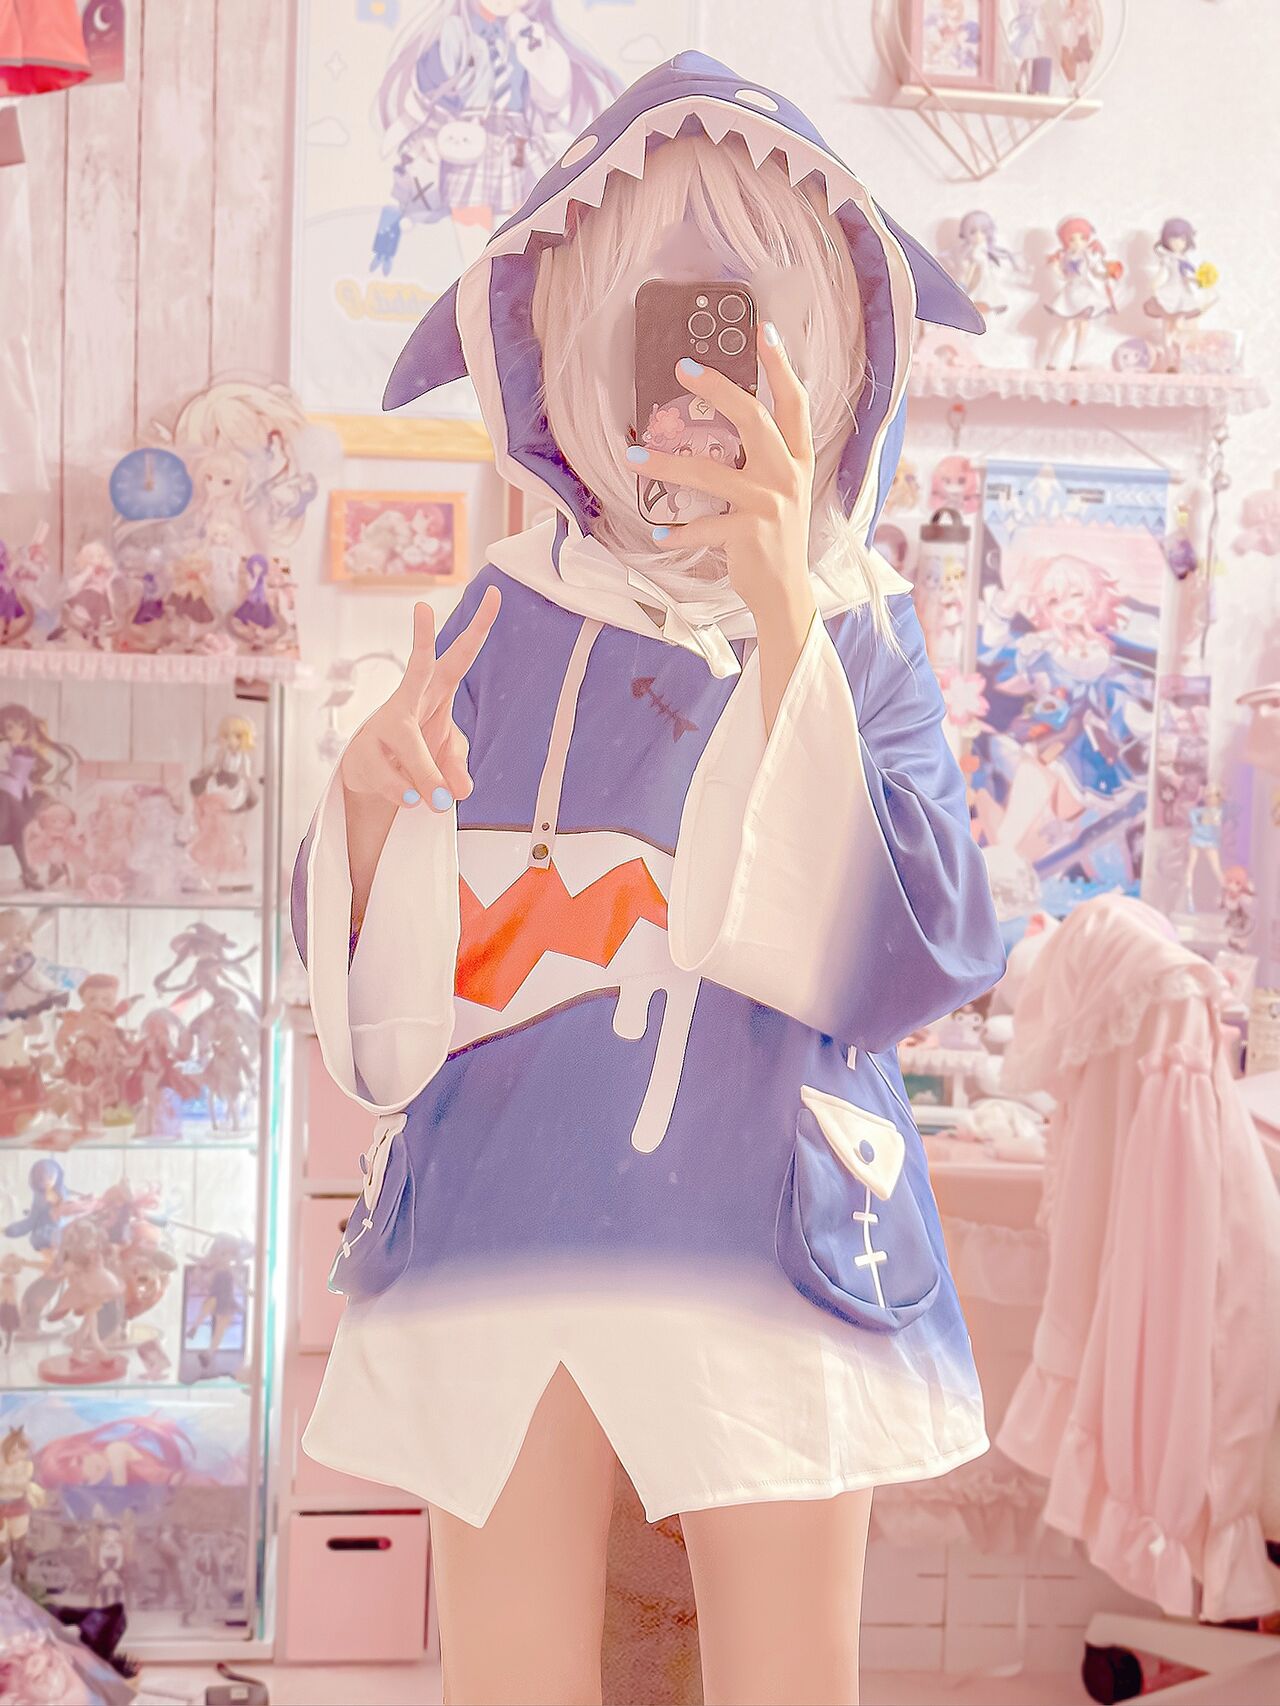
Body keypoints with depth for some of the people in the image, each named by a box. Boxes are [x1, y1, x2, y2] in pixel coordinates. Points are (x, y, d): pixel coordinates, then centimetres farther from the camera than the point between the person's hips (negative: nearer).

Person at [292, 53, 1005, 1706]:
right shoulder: (508, 616, 6)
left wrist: (783, 614, -20)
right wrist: (371, 796, -15)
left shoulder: (858, 627, 3)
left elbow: (897, 957, -14)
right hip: (504, 1239, 1)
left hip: (767, 1249, -1)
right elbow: (374, 1004, 6)